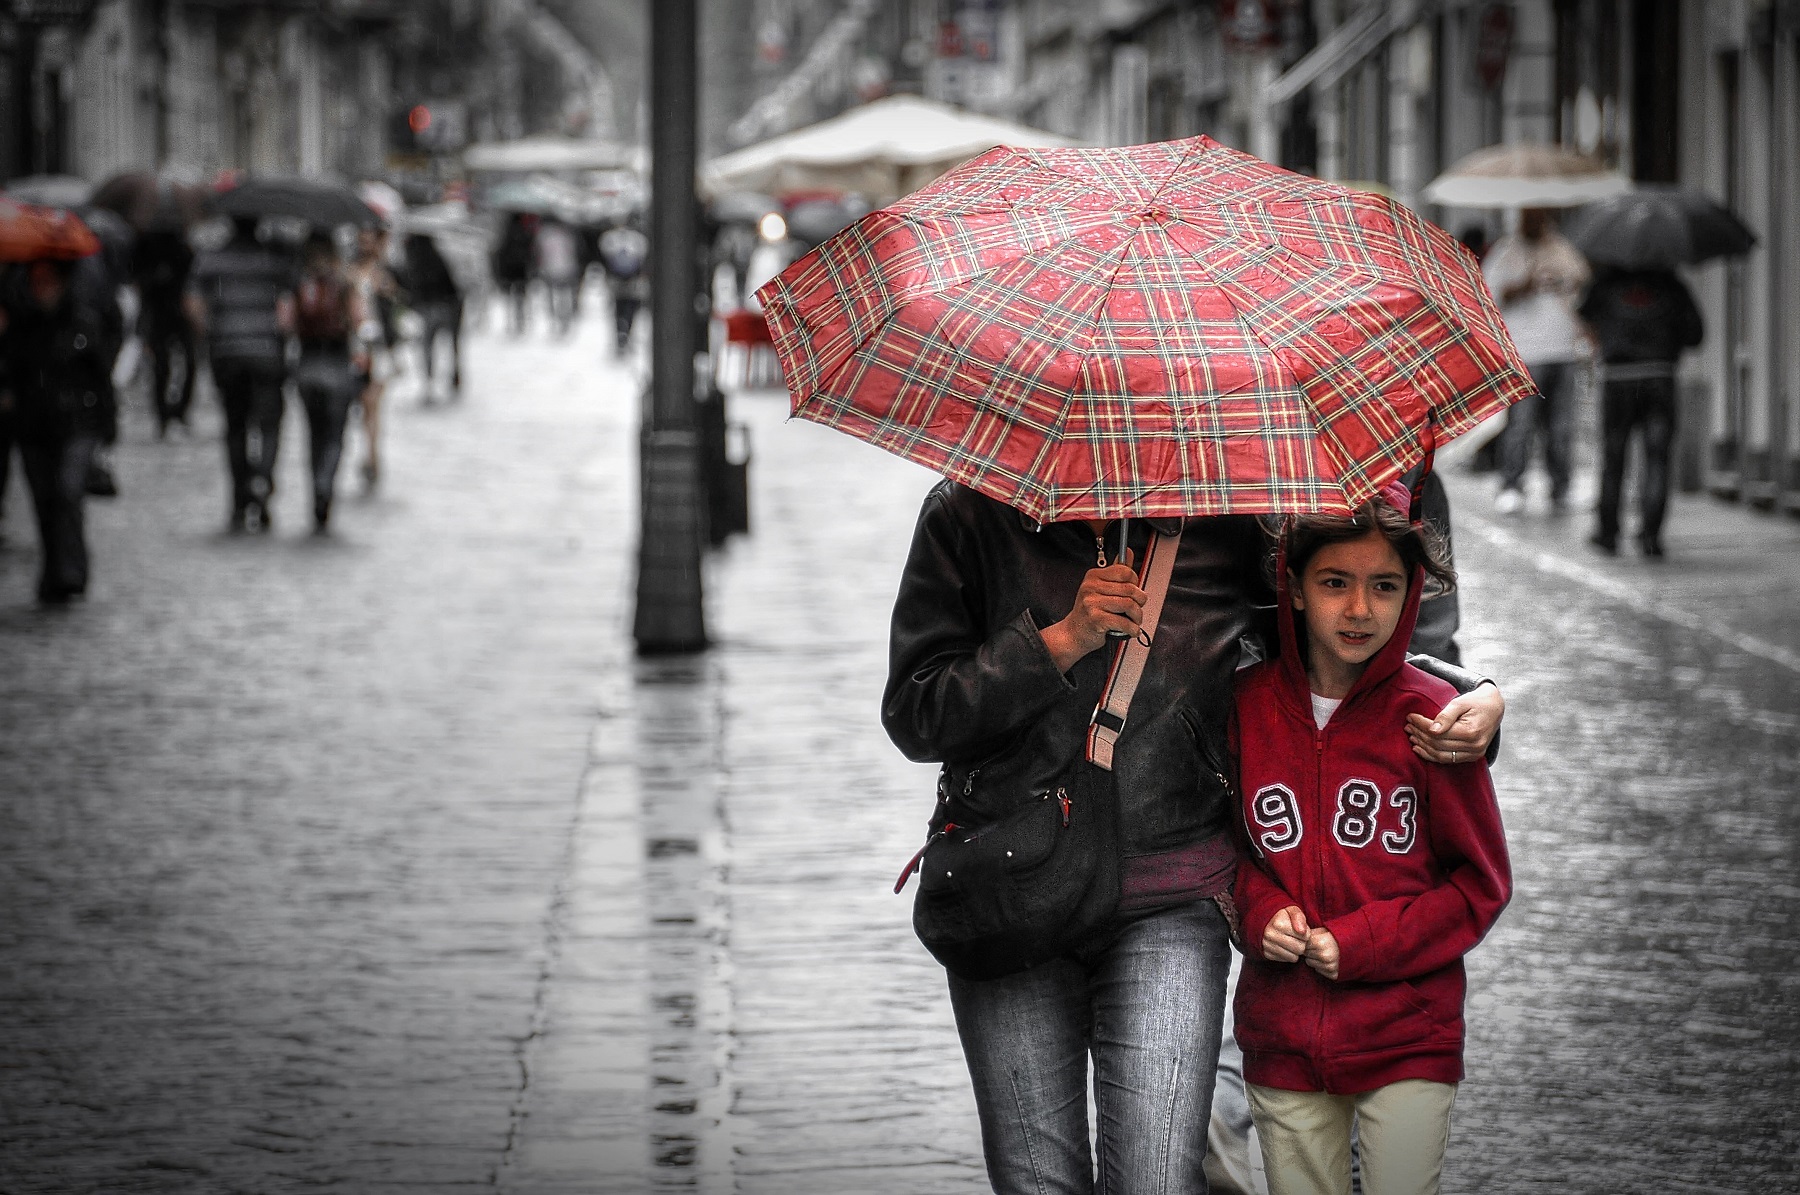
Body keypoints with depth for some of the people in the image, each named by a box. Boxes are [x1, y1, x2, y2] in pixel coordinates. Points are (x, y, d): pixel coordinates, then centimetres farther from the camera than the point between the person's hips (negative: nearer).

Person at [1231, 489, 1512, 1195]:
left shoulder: (1429, 715, -7)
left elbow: (1481, 883, -1)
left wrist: (1362, 943, -12)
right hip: (1283, 1045, 2)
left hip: (1408, 1040, -2)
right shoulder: (1248, 705, 0)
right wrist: (1259, 913, -6)